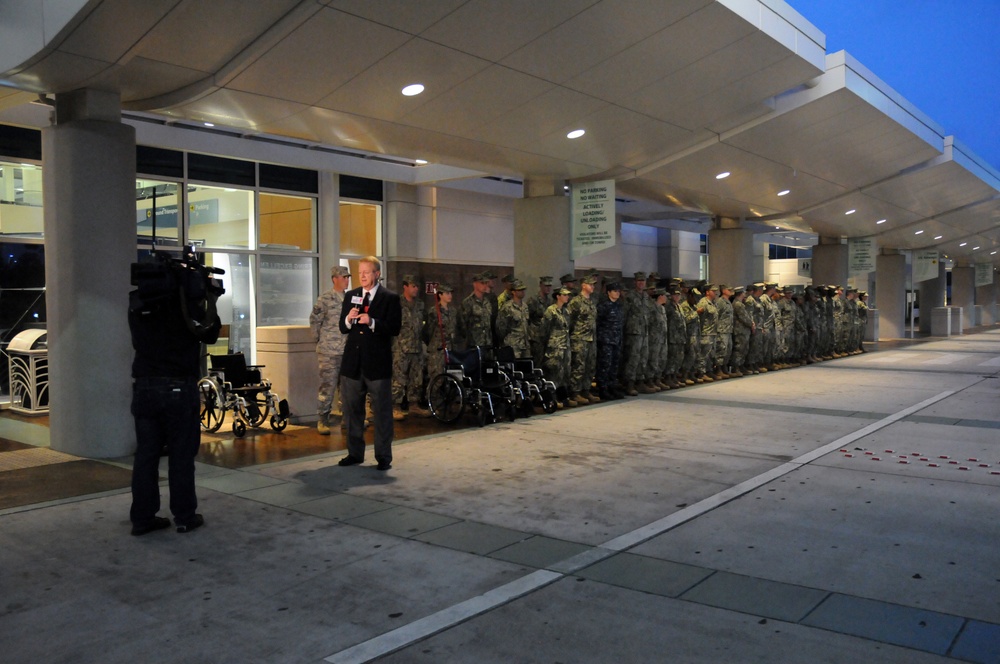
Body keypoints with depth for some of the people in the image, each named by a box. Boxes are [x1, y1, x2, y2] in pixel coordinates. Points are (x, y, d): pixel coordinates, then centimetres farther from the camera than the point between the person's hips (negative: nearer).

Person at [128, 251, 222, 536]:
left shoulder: (137, 302, 4)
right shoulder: (186, 300, -11)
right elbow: (209, 334, 0)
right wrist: (211, 300, 10)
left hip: (144, 386, 5)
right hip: (179, 387, -4)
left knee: (146, 454, 9)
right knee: (181, 455, 3)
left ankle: (142, 517, 14)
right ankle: (184, 517, 10)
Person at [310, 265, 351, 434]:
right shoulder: (325, 299, -6)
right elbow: (314, 320, -3)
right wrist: (319, 340, 0)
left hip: (348, 350, 5)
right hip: (329, 351, -5)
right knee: (328, 385, -3)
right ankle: (322, 420, 4)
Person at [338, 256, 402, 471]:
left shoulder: (390, 298, -3)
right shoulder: (350, 296, 11)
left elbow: (395, 328, -11)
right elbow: (342, 328, 9)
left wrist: (372, 322, -24)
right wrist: (348, 319, -12)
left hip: (377, 363, -5)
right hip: (352, 361, 5)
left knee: (382, 411, 2)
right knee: (352, 409, 11)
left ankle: (383, 456, 11)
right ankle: (355, 453, 23)